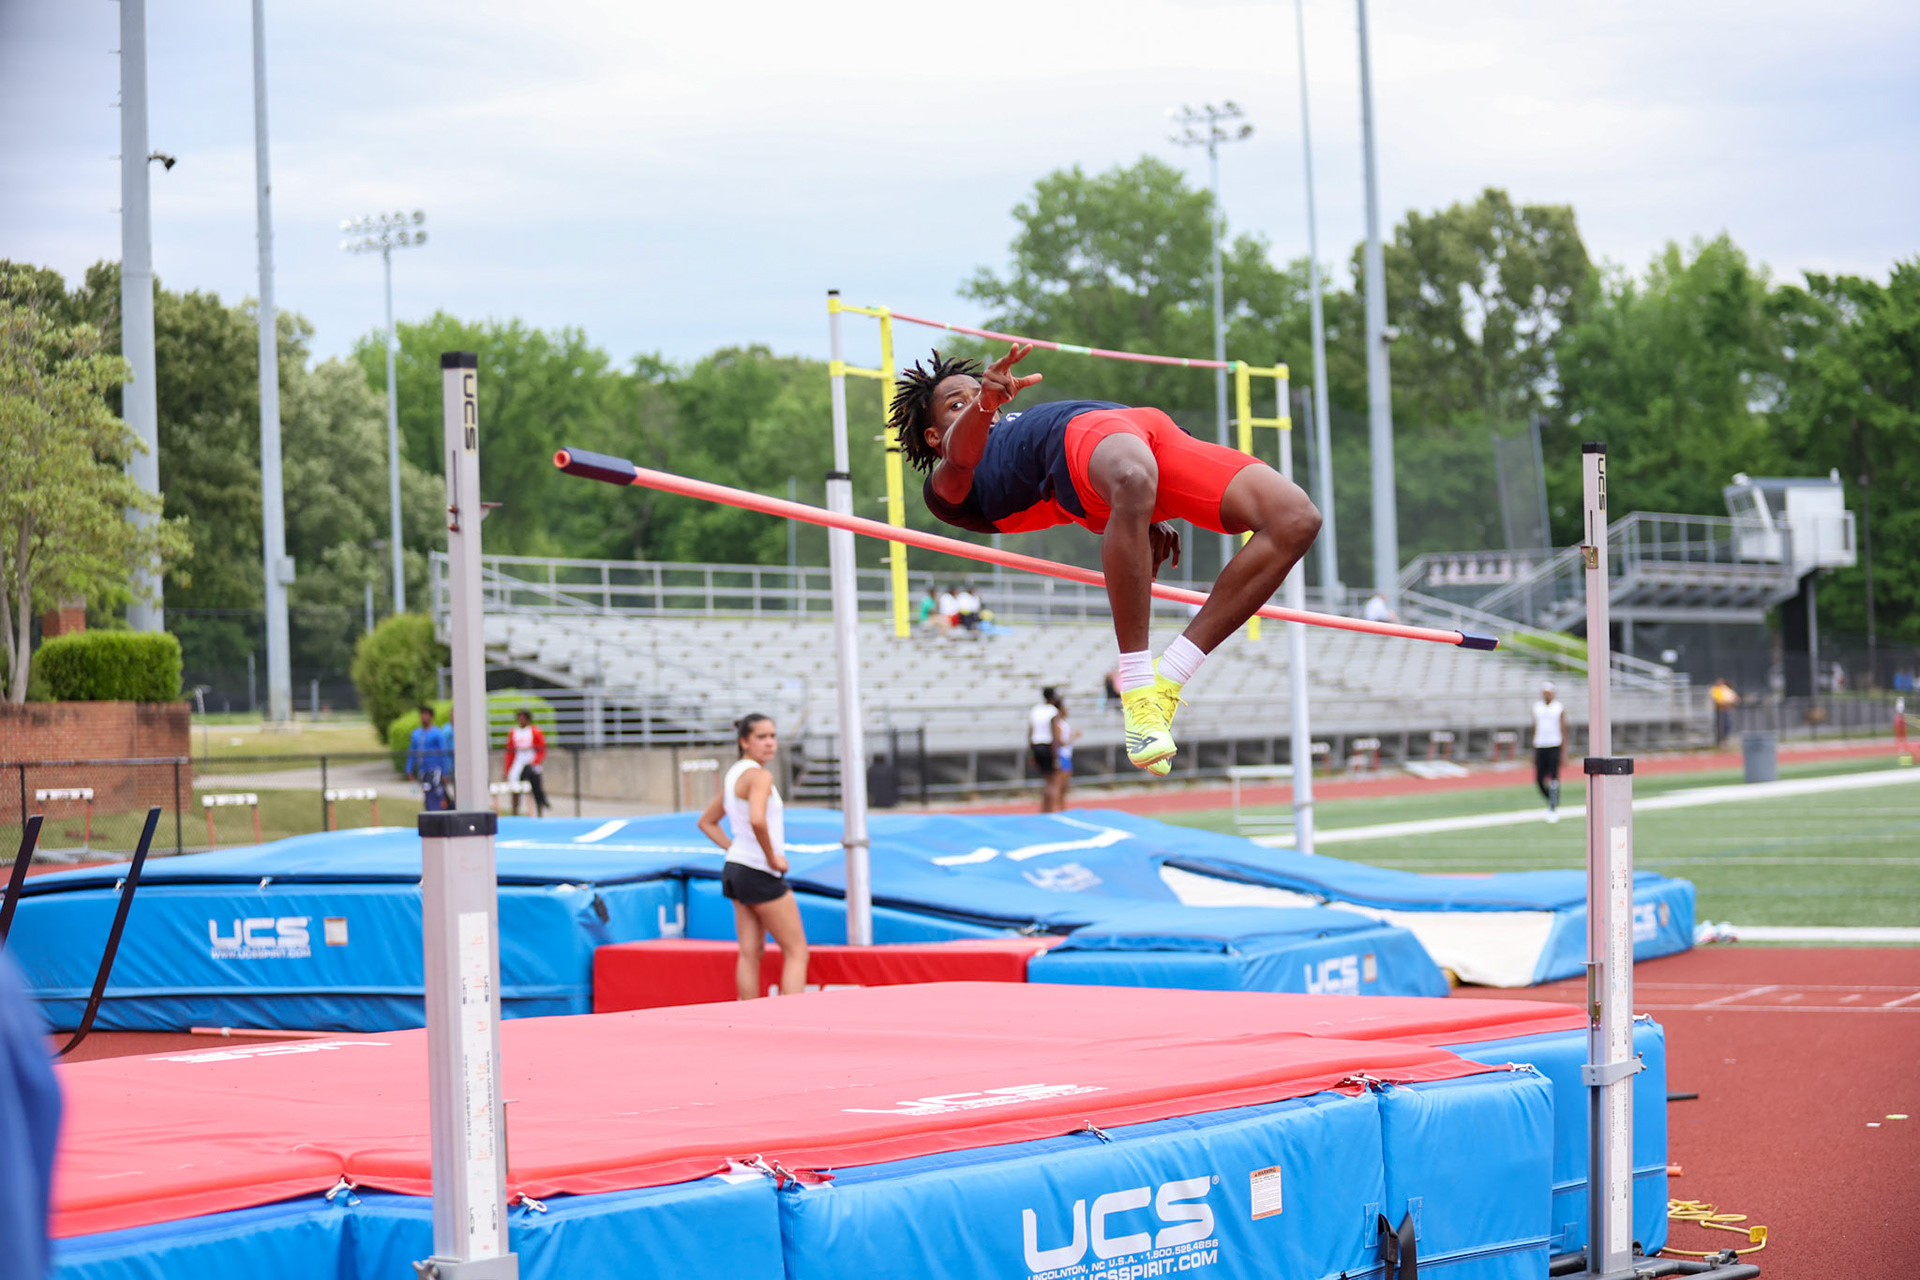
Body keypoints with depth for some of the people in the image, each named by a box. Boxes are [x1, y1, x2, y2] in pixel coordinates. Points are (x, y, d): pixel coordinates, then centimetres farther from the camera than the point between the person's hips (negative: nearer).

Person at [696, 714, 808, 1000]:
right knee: (796, 952, -4)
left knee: (750, 953, 9)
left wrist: (735, 849, 15)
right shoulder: (759, 776, -16)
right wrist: (772, 857, -21)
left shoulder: (733, 775, 13)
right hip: (761, 874, -9)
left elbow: (707, 822, 24)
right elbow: (757, 820, -35)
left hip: (736, 869, 9)